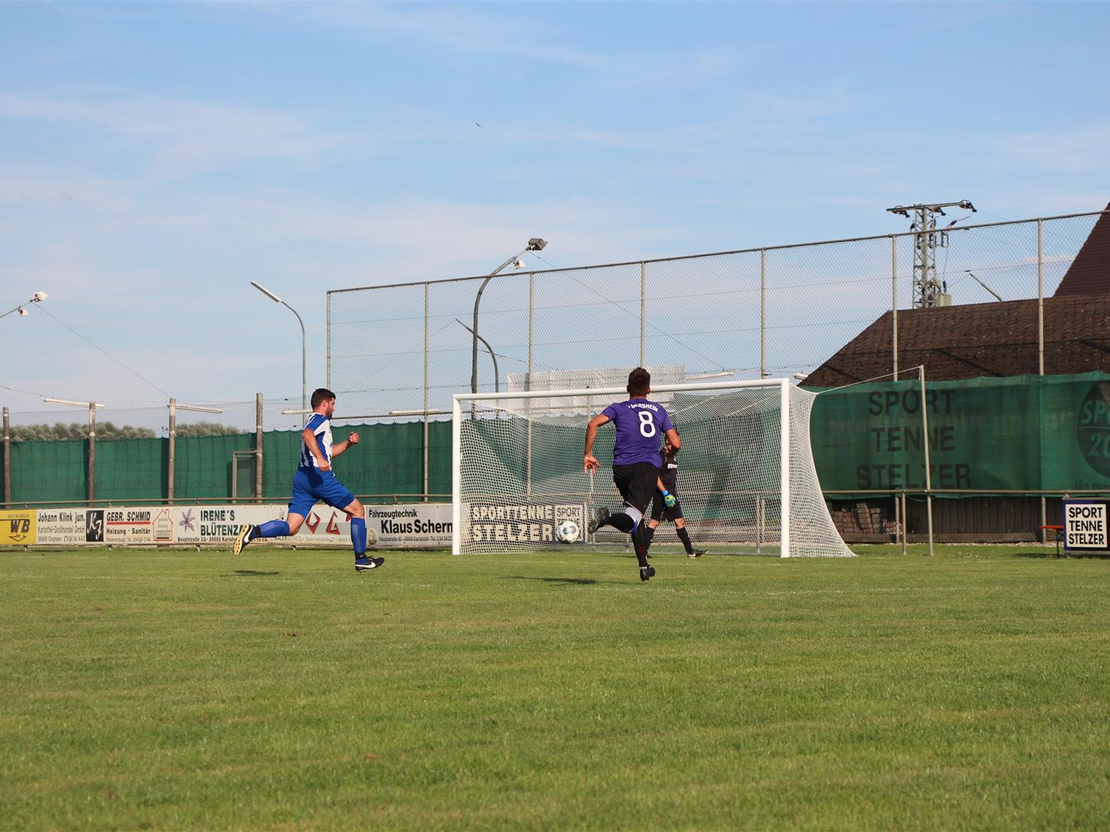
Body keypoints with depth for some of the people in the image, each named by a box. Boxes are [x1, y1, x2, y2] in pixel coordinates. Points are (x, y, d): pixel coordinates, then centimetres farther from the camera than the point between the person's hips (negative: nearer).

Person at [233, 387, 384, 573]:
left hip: (302, 476, 9)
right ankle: (361, 560, 7)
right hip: (320, 476, -9)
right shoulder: (321, 419, -1)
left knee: (291, 528, -1)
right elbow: (307, 434, -24)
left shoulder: (313, 421, 29)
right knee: (358, 510, 6)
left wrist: (347, 443, 27)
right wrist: (320, 458, -35)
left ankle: (253, 531, -22)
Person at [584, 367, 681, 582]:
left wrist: (588, 454, 0)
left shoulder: (619, 408, 13)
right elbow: (676, 444, 13)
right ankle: (609, 518, -51)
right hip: (649, 467, -2)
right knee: (632, 519, -18)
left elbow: (593, 424, -6)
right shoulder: (659, 410, 17)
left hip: (622, 468, 2)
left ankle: (644, 566, 20)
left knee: (638, 517, 20)